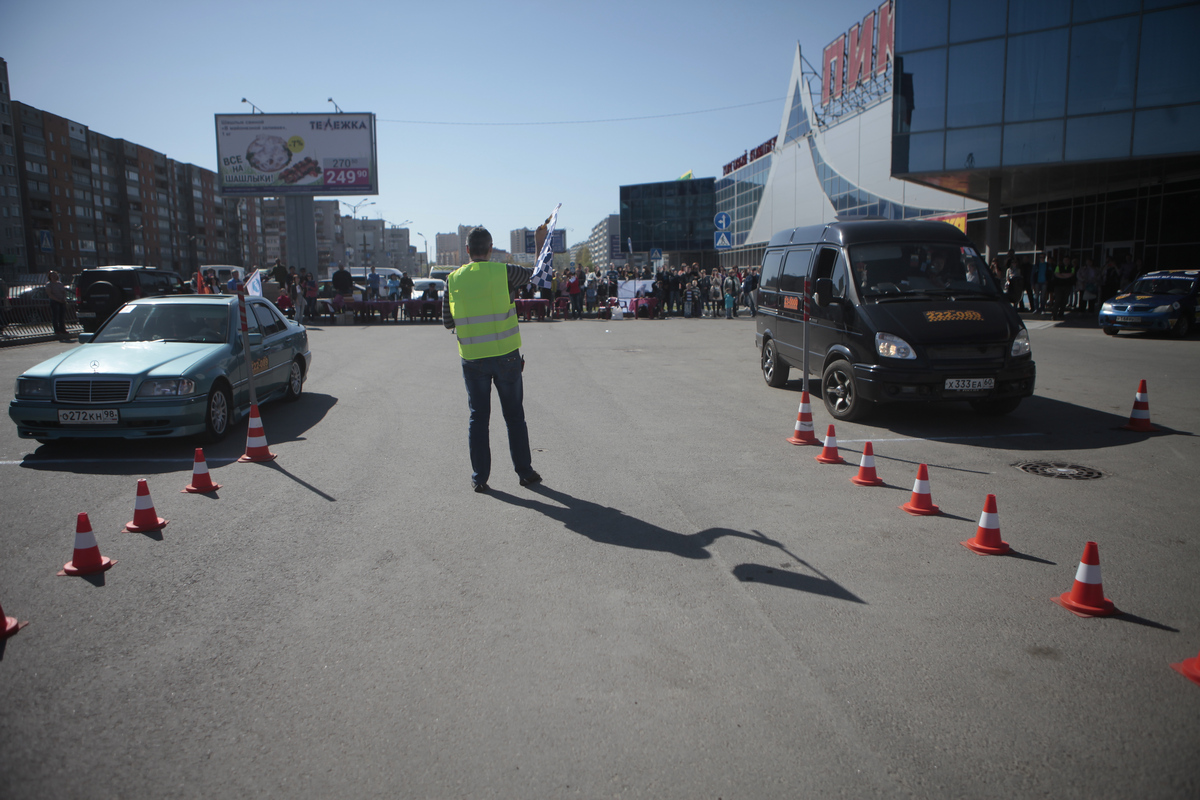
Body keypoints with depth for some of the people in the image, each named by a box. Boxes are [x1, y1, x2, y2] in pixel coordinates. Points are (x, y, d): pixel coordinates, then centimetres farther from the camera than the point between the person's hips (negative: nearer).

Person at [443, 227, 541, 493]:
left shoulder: (454, 279, 1)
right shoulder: (503, 272, -7)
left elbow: (448, 321, 6)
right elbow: (533, 274, 11)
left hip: (472, 358, 1)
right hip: (506, 355, -1)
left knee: (478, 417, 10)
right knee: (514, 415, 11)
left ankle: (479, 477, 12)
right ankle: (525, 472, 17)